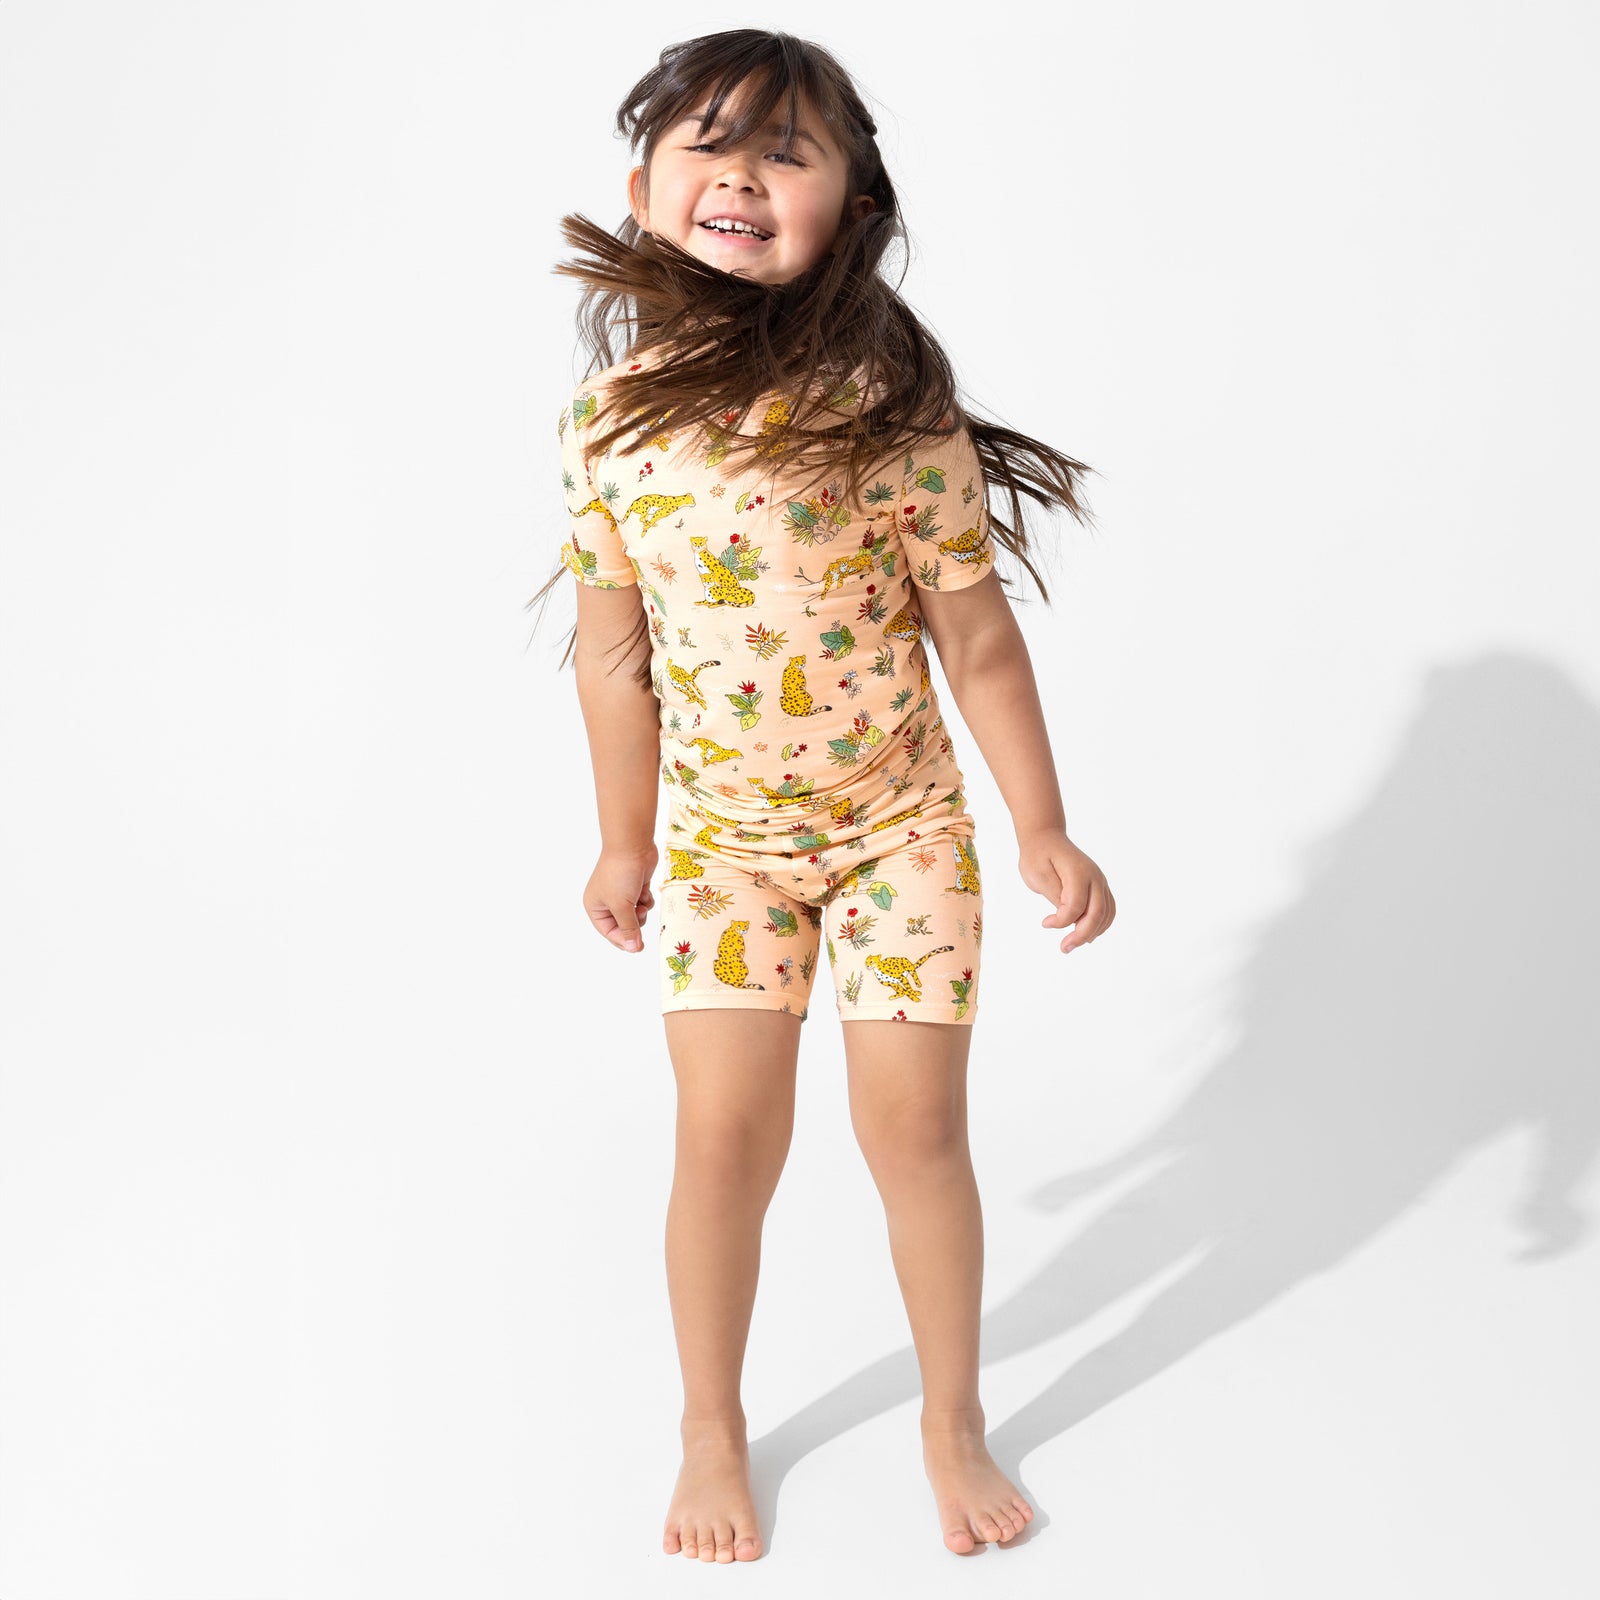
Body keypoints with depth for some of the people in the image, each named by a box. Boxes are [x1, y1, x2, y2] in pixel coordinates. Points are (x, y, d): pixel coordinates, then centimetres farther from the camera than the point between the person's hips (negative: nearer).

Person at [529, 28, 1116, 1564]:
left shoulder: (892, 409, -17)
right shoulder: (611, 413, -10)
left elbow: (979, 642, -9)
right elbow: (616, 647, 1)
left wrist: (1044, 833, -5)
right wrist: (623, 843, 9)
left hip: (902, 821, -1)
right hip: (720, 832, 2)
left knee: (914, 1123, 5)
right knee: (725, 1135, 2)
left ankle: (952, 1419, 29)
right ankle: (713, 1432, 26)